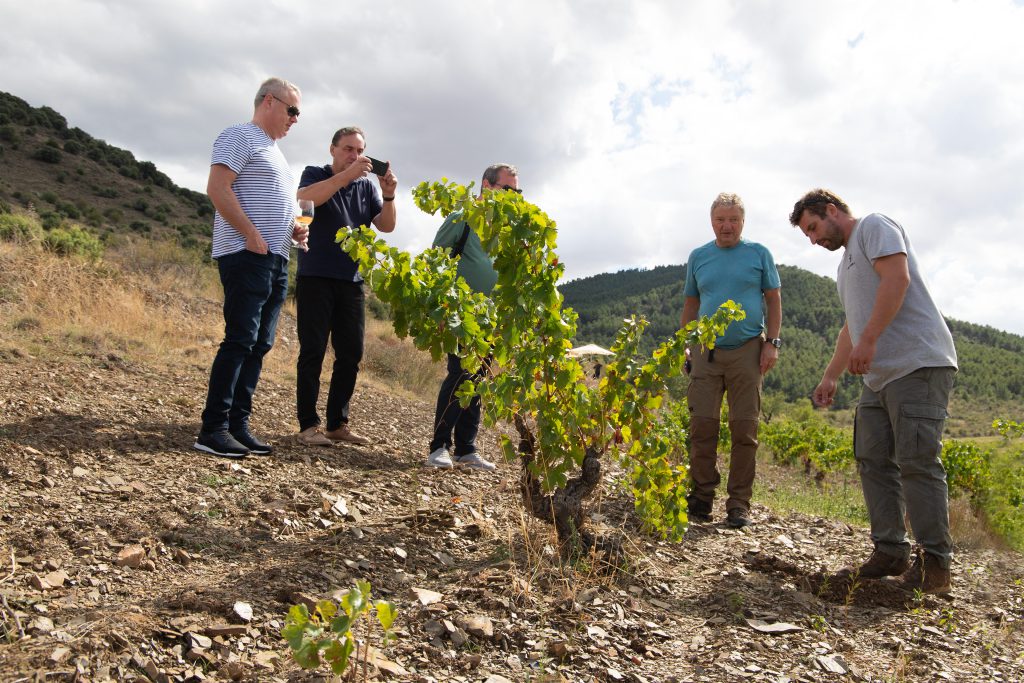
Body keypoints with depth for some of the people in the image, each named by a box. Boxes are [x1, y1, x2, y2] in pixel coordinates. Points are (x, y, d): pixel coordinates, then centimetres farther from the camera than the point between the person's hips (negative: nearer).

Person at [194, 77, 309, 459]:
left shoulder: (273, 150, 27)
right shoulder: (240, 136, -2)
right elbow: (217, 188, -14)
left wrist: (292, 229, 13)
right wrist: (252, 236, -18)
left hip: (276, 260, 9)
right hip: (247, 256, -9)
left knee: (259, 345, 5)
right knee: (240, 340, -13)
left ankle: (238, 425, 9)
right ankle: (213, 430, -10)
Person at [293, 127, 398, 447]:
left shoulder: (367, 185, 13)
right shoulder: (315, 174, 5)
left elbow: (386, 226, 5)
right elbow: (304, 198, -18)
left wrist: (388, 195, -12)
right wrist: (347, 175, -24)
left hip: (352, 280, 4)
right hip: (315, 277, -4)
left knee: (351, 354, 3)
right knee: (313, 351, -4)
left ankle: (337, 423, 12)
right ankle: (308, 425, 0)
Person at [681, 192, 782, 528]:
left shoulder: (759, 254, 7)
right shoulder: (698, 257, 12)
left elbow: (773, 299, 8)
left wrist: (772, 342, -2)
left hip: (747, 350, -1)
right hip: (706, 350, 2)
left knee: (745, 430, -1)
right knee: (702, 425, -3)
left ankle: (739, 504, 7)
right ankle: (701, 497, 7)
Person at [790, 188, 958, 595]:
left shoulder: (874, 227, 1)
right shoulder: (847, 262, 28)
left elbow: (897, 278, -17)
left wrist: (868, 341, -21)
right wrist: (830, 376, 25)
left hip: (918, 365, -10)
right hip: (879, 377, 10)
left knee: (917, 462, -11)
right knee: (873, 460, 7)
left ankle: (935, 564, -4)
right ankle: (890, 551, 15)